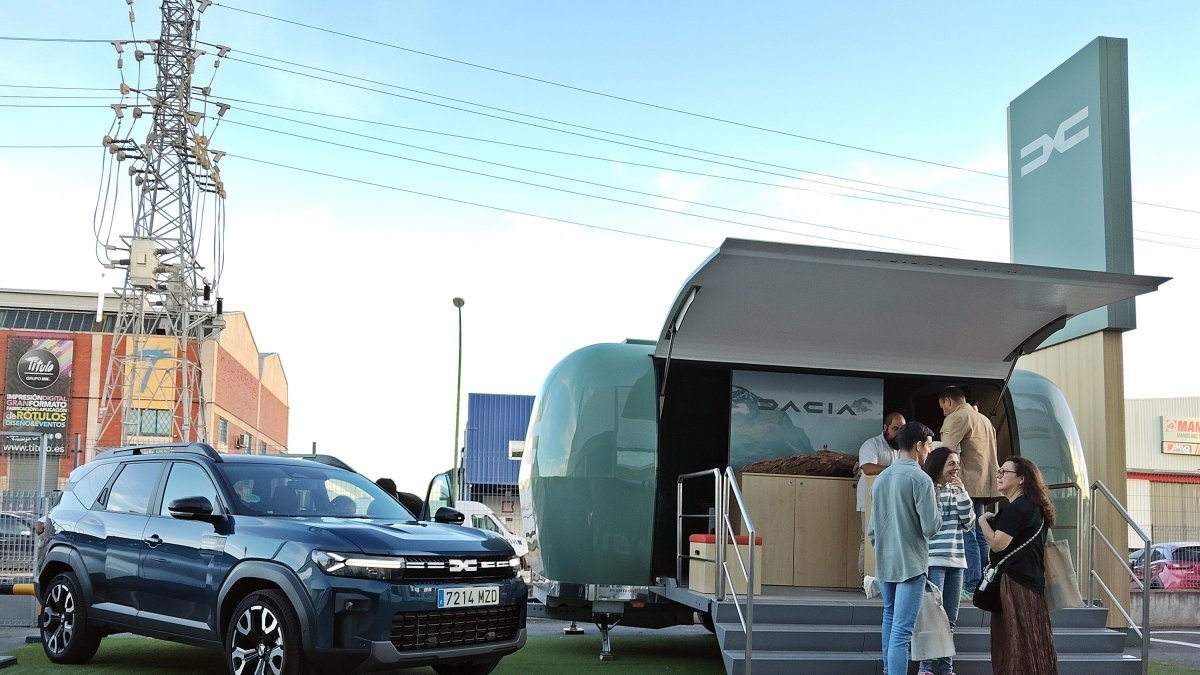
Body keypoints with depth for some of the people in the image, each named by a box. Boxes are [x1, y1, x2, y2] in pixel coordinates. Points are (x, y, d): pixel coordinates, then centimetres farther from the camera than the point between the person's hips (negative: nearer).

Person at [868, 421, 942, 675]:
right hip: (911, 563, -7)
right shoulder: (920, 478, -14)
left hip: (884, 563, 7)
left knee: (890, 618, 23)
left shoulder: (880, 479, 9)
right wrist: (938, 510, 4)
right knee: (901, 629, -8)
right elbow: (931, 527, -16)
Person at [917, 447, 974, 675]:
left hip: (956, 561, 7)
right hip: (933, 560, -6)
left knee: (950, 619, 9)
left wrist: (962, 493, 0)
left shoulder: (956, 491, 13)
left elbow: (968, 524, 6)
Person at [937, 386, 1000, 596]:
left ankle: (972, 587, -11)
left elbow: (947, 452, -17)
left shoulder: (956, 418, -6)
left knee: (967, 536, -9)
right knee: (980, 535, 12)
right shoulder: (984, 419, 23)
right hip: (985, 484, 9)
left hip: (967, 484, -9)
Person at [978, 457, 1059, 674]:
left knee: (1015, 639, -7)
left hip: (1014, 582, -10)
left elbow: (997, 543, -20)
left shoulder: (1016, 508, -15)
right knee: (1032, 640, 10)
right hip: (1032, 581, 10)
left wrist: (983, 521, -5)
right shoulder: (1033, 507, 16)